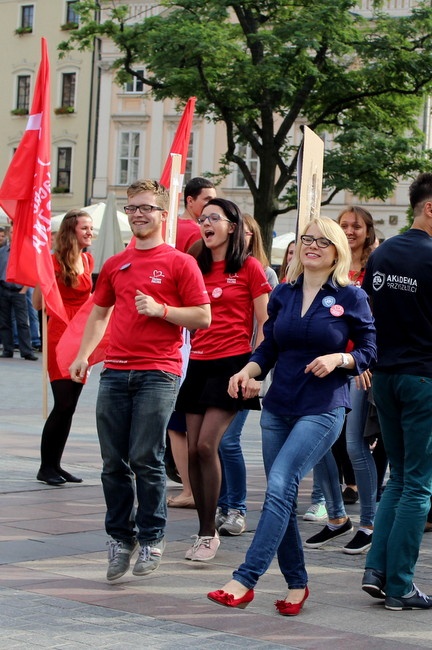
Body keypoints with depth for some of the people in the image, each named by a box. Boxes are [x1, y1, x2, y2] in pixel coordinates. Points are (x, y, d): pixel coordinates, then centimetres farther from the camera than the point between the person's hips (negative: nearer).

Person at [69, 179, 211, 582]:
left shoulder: (179, 263, 1)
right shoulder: (115, 265, 15)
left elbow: (203, 317, -2)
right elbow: (100, 311, 24)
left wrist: (160, 310, -13)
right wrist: (83, 354, 12)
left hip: (158, 373, -4)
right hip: (115, 371, 5)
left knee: (146, 459, -6)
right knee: (113, 462, 5)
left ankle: (152, 539, 6)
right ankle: (120, 537, 16)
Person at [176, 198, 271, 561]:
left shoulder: (249, 267, -1)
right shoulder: (197, 268, 13)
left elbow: (264, 325, -3)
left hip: (232, 362, -5)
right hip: (199, 364, 5)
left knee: (207, 445, -14)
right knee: (194, 449, 1)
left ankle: (209, 534, -4)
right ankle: (204, 533, 11)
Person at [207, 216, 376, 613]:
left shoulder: (351, 297, -2)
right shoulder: (283, 294, 9)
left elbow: (370, 352, 1)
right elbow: (269, 347, 12)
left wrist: (338, 359, -17)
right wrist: (248, 372, -6)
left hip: (323, 409, -5)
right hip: (279, 406, 5)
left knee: (280, 487, -16)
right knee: (281, 495, 6)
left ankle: (245, 580, -16)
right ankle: (297, 584, 19)